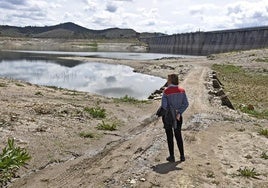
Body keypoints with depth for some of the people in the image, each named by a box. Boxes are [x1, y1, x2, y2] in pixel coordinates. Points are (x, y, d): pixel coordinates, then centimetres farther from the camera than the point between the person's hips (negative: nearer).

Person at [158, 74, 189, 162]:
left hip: (168, 117, -4)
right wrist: (179, 113, -7)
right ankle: (182, 156, 20)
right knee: (178, 136, 16)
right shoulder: (182, 90, -2)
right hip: (178, 117, 4)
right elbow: (186, 104, -6)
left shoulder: (166, 91, -15)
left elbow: (164, 106, -18)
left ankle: (172, 156, 15)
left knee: (170, 137, 9)